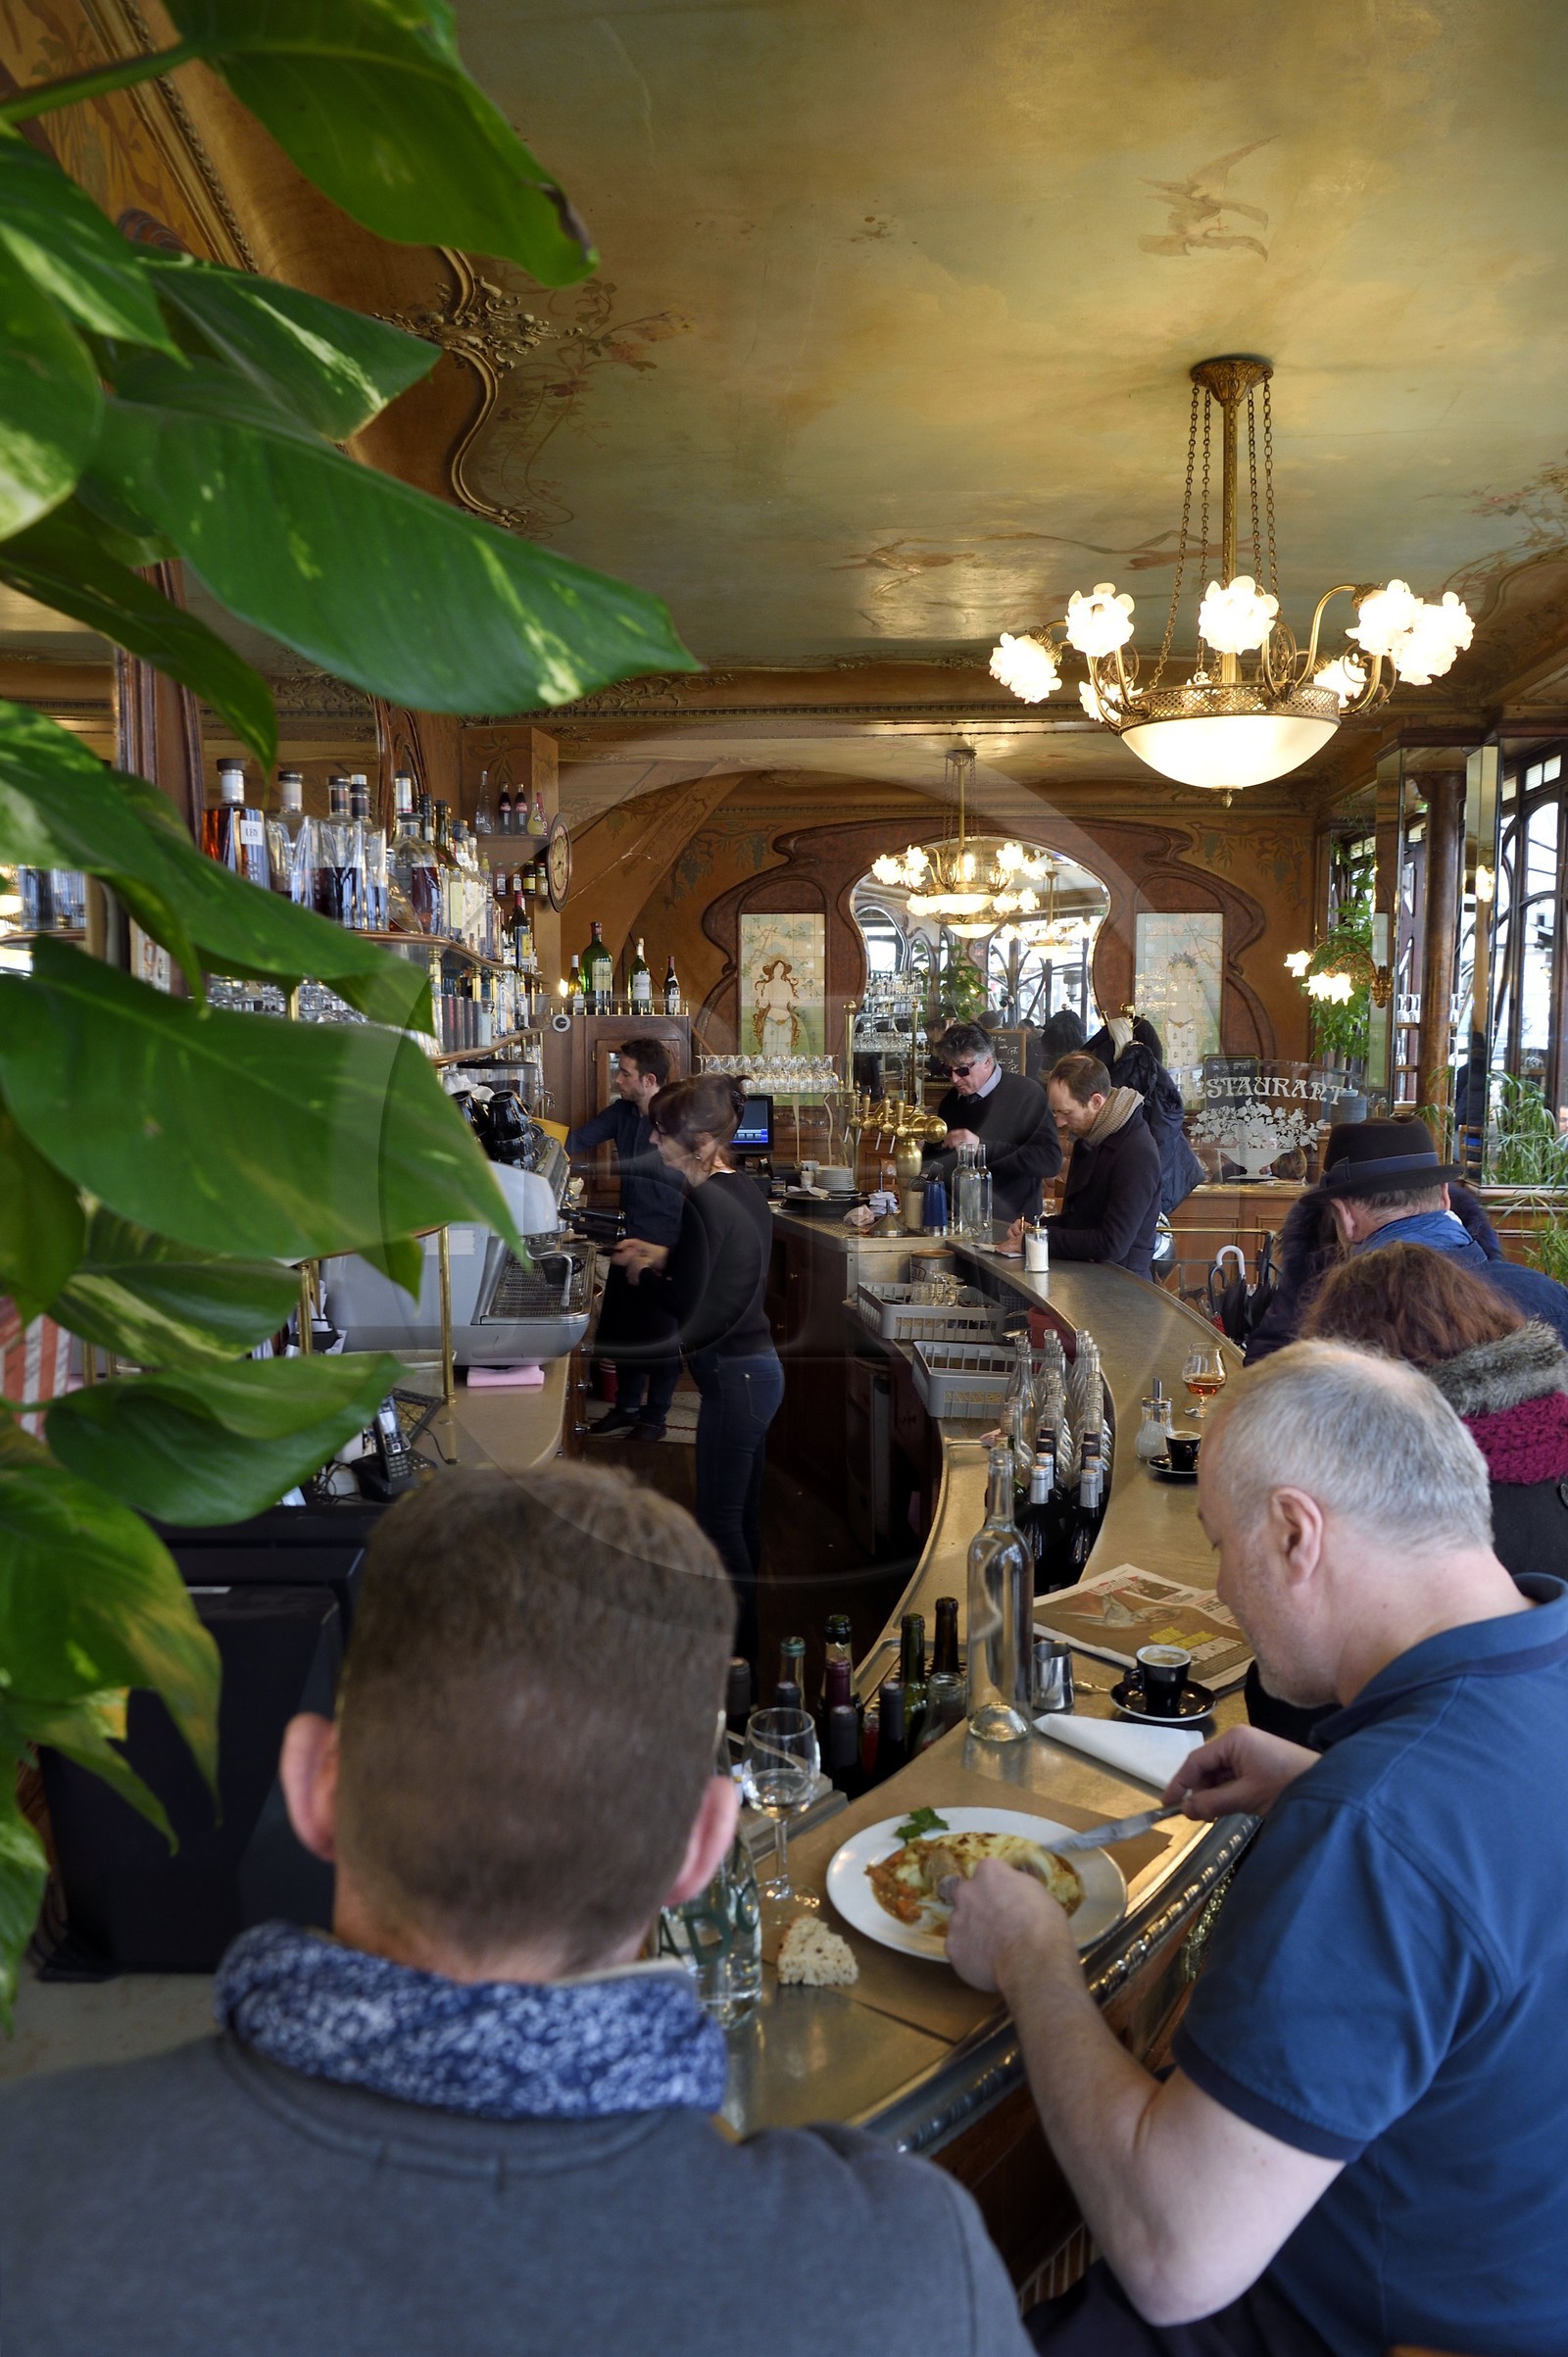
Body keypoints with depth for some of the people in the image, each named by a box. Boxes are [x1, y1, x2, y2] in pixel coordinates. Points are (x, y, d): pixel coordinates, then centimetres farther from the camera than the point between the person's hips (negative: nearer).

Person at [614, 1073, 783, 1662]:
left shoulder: (703, 1203, -21)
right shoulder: (743, 1189, 7)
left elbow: (685, 1309, -21)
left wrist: (645, 1273, -4)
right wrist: (666, 1256, 12)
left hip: (734, 1376, -10)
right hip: (759, 1365, 10)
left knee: (719, 1520, 2)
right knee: (742, 1514, 19)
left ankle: (736, 1654, 13)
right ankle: (747, 1641, 32)